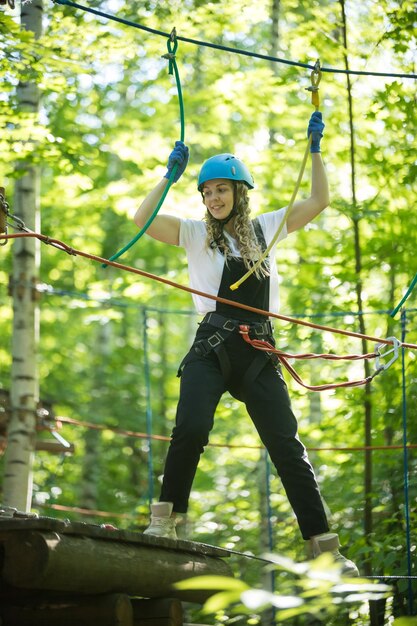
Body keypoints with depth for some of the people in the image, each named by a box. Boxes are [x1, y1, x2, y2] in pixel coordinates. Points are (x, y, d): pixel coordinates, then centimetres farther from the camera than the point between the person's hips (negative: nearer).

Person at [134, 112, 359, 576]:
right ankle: (165, 520, -11)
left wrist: (314, 149, 12)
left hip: (259, 354, 2)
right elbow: (143, 220, -5)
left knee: (286, 445, -3)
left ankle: (324, 546, -3)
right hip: (211, 349, -2)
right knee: (191, 428, -26)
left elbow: (318, 202, 15)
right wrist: (170, 174, -2)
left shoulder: (266, 228, 16)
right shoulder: (195, 234, 9)